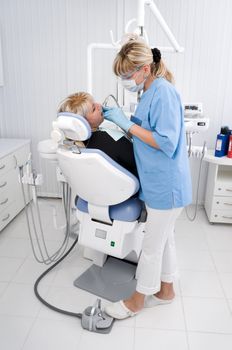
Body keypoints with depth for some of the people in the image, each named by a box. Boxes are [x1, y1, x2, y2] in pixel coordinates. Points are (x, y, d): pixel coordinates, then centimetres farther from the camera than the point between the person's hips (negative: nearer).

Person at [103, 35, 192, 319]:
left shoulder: (163, 92, -19)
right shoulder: (151, 92, 9)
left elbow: (166, 142, -25)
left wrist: (127, 124, -21)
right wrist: (118, 119, 4)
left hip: (165, 185, -9)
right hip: (158, 182, 9)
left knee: (152, 246, 7)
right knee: (164, 239, 21)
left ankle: (137, 300, 27)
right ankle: (166, 290, 39)